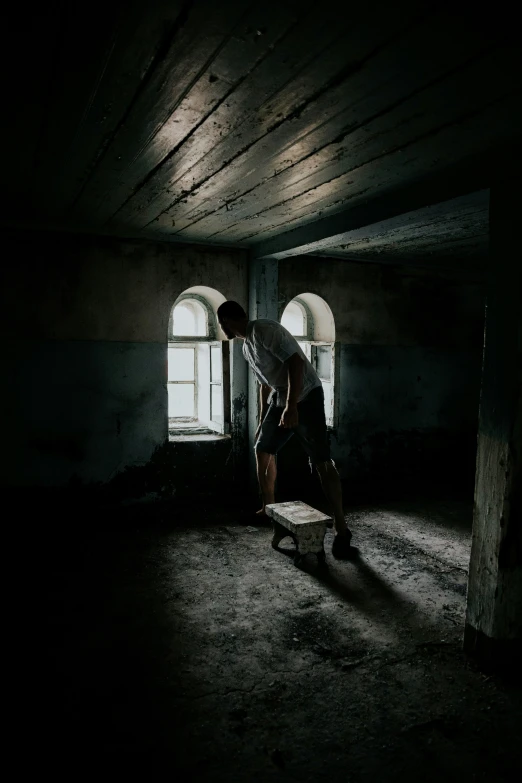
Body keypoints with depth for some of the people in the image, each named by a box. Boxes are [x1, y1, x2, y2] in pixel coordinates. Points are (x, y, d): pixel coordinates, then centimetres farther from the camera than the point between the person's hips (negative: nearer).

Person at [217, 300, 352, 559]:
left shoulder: (264, 330, -17)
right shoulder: (247, 346, 13)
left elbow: (296, 361, -25)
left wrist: (292, 407, -30)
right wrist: (262, 420, 26)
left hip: (306, 396, -10)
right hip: (280, 398, 10)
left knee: (321, 462, -11)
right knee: (263, 450, 14)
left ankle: (340, 528, -7)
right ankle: (268, 508, 29)